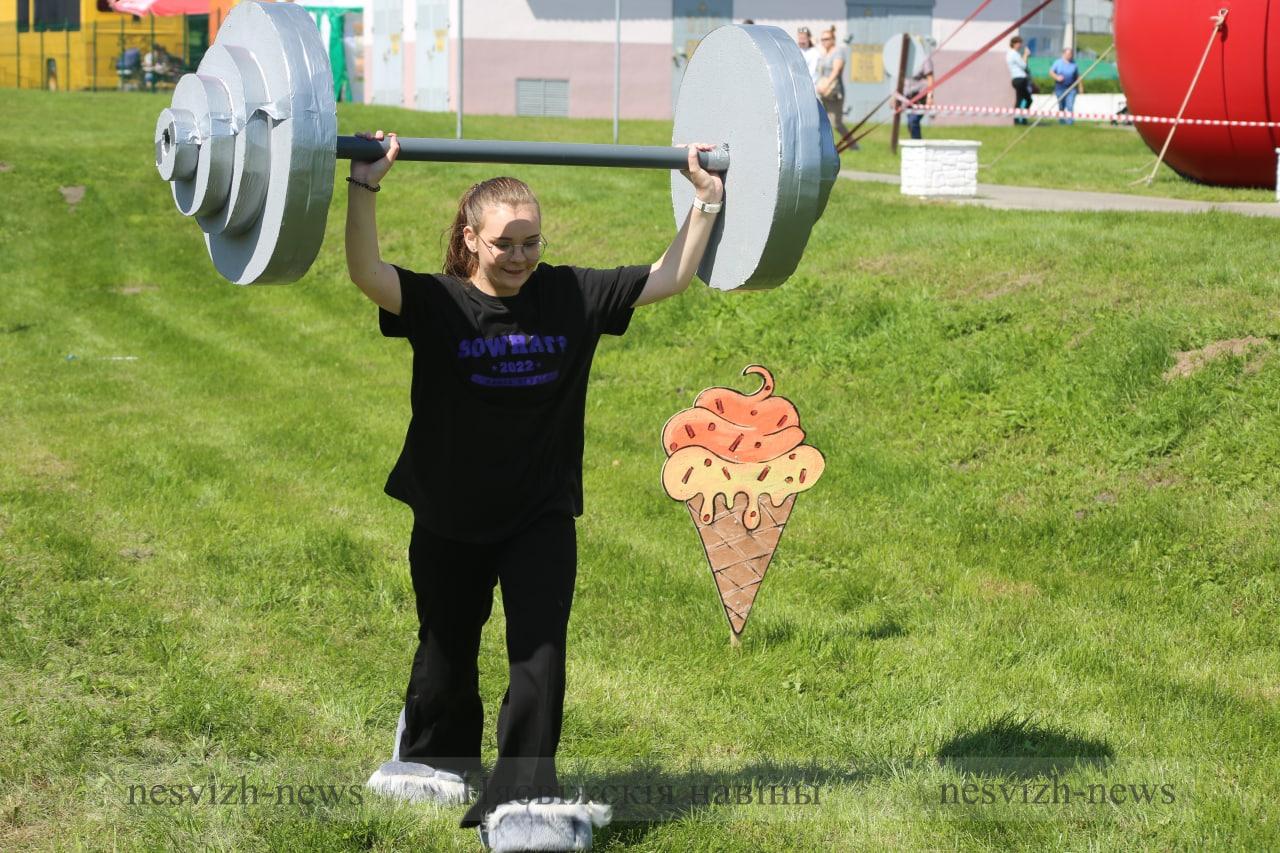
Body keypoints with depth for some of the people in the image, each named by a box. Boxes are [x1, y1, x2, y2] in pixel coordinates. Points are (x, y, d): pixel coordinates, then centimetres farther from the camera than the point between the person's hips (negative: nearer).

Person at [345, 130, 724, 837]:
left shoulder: (571, 296, -6)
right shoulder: (437, 305, -15)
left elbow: (668, 277, 0)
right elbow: (366, 274, -33)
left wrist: (707, 200, -5)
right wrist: (365, 187, -44)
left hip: (542, 518, 1)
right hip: (451, 519, -1)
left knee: (539, 655, -8)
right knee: (448, 650, 19)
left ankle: (520, 799, -2)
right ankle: (434, 761, 46)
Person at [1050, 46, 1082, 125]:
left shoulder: (1074, 64, 8)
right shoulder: (1058, 63, 3)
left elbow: (1077, 76, 15)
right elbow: (1051, 72, 3)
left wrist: (1080, 86, 13)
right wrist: (1057, 77, -15)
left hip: (1071, 88, 0)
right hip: (1060, 88, 0)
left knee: (1070, 105, -13)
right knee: (1061, 106, 6)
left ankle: (1070, 120, -14)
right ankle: (1061, 120, 20)